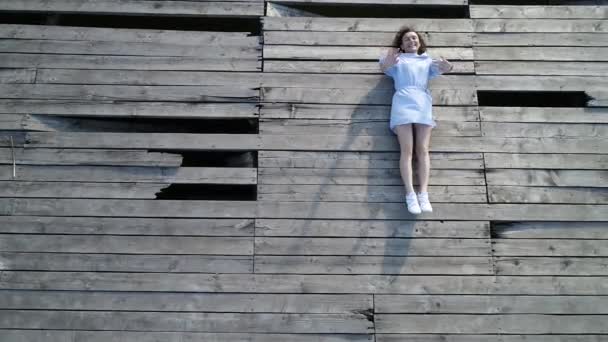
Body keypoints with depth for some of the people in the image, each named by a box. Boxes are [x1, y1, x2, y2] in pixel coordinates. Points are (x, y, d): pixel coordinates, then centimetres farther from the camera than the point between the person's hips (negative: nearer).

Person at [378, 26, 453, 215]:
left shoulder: (427, 61, 29)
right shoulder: (397, 60, 23)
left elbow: (440, 68, 10)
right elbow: (384, 67, 3)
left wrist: (447, 66, -15)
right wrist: (386, 62, -22)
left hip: (423, 103, 2)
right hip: (403, 102, -2)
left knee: (423, 150, -13)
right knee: (406, 150, -16)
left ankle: (423, 194, -22)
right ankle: (410, 194, -24)